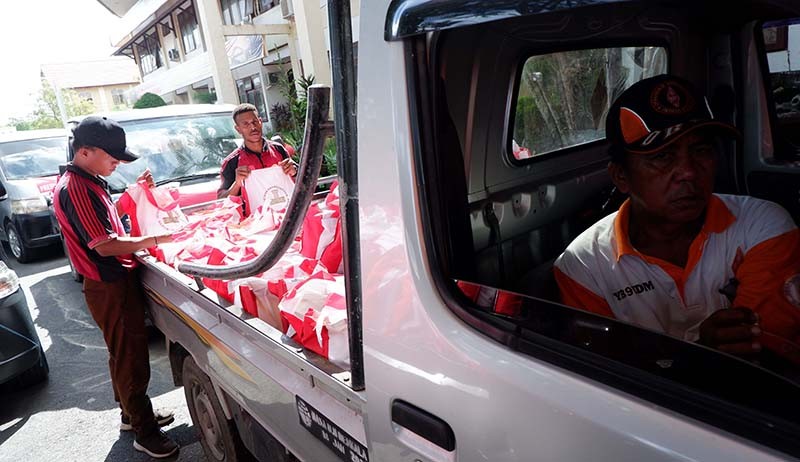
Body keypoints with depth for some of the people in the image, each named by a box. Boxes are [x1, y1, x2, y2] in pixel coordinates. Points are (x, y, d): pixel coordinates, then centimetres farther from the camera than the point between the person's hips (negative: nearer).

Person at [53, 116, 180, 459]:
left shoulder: (89, 182, 10)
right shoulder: (75, 189, -22)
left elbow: (110, 215, 22)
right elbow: (105, 245, -26)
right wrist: (154, 240, -23)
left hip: (116, 281, 10)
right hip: (111, 287, -10)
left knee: (124, 353, 21)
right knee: (131, 357, -1)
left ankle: (132, 413, 37)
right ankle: (144, 432, 12)